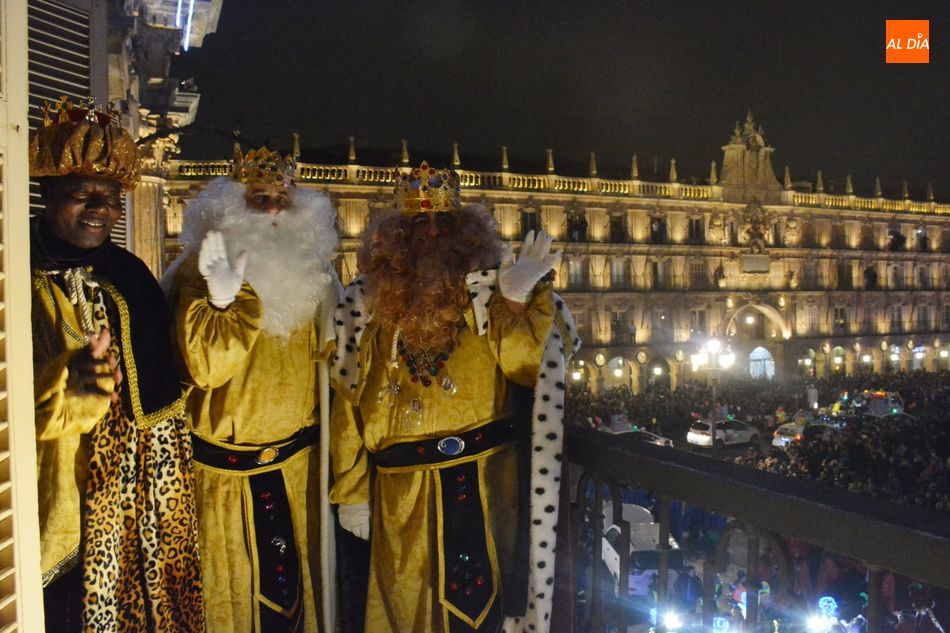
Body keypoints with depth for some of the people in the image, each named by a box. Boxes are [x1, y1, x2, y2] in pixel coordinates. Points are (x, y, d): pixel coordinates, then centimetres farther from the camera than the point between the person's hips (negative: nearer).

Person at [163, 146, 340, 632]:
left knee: (295, 575, 14)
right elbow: (205, 368, -21)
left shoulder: (307, 271, 6)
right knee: (235, 584, 7)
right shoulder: (203, 270, -9)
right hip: (229, 467, -4)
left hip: (296, 460, 5)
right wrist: (223, 299, -30)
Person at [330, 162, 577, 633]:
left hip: (486, 481, -1)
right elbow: (347, 401, 1)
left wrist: (517, 301, -24)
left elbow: (527, 369, -13)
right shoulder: (369, 304, -2)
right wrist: (352, 491, 2)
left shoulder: (488, 292, -4)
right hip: (402, 489, 1)